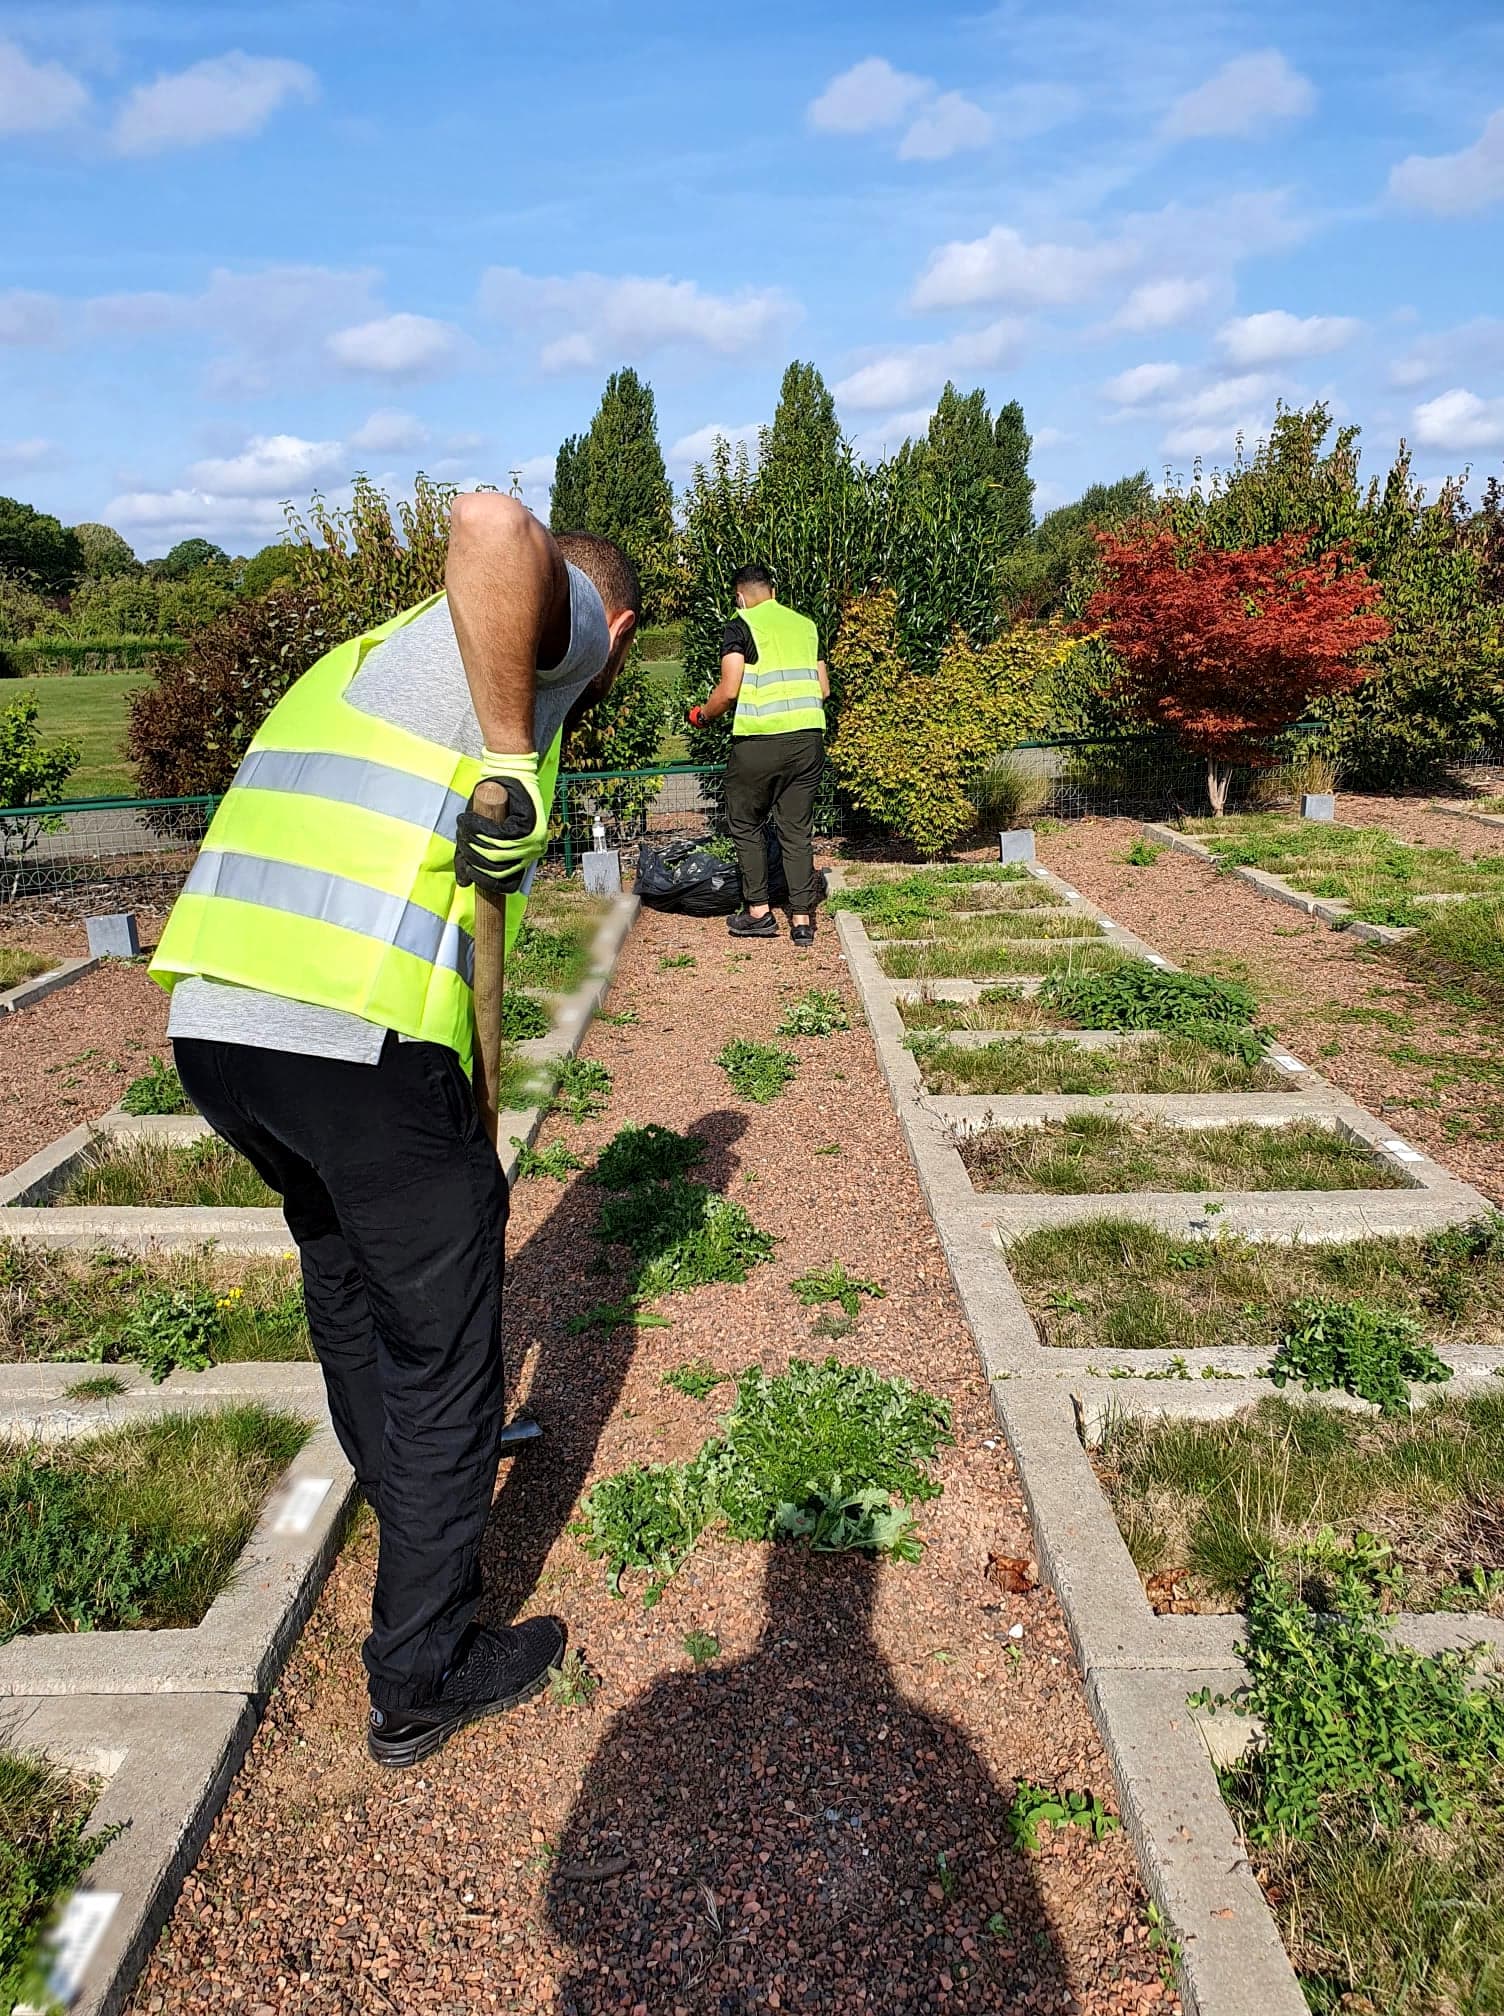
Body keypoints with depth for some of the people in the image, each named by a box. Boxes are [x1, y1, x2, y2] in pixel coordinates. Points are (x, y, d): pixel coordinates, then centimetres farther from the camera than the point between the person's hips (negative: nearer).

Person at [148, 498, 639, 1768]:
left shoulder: (372, 649, 30)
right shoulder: (564, 623, 6)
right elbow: (491, 524, -20)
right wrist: (512, 762, -14)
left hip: (211, 1022, 9)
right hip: (362, 1038, -9)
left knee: (345, 1263, 32)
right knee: (441, 1345, 9)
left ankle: (400, 1478, 58)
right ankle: (422, 1676, 24)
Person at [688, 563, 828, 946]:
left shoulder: (742, 626, -1)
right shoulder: (805, 624, 15)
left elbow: (729, 690, -9)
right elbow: (824, 689, 16)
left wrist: (703, 714, 9)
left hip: (759, 740, -5)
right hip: (809, 738, 5)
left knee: (746, 825, 12)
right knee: (797, 830, 9)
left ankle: (759, 911, 12)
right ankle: (802, 919, 6)